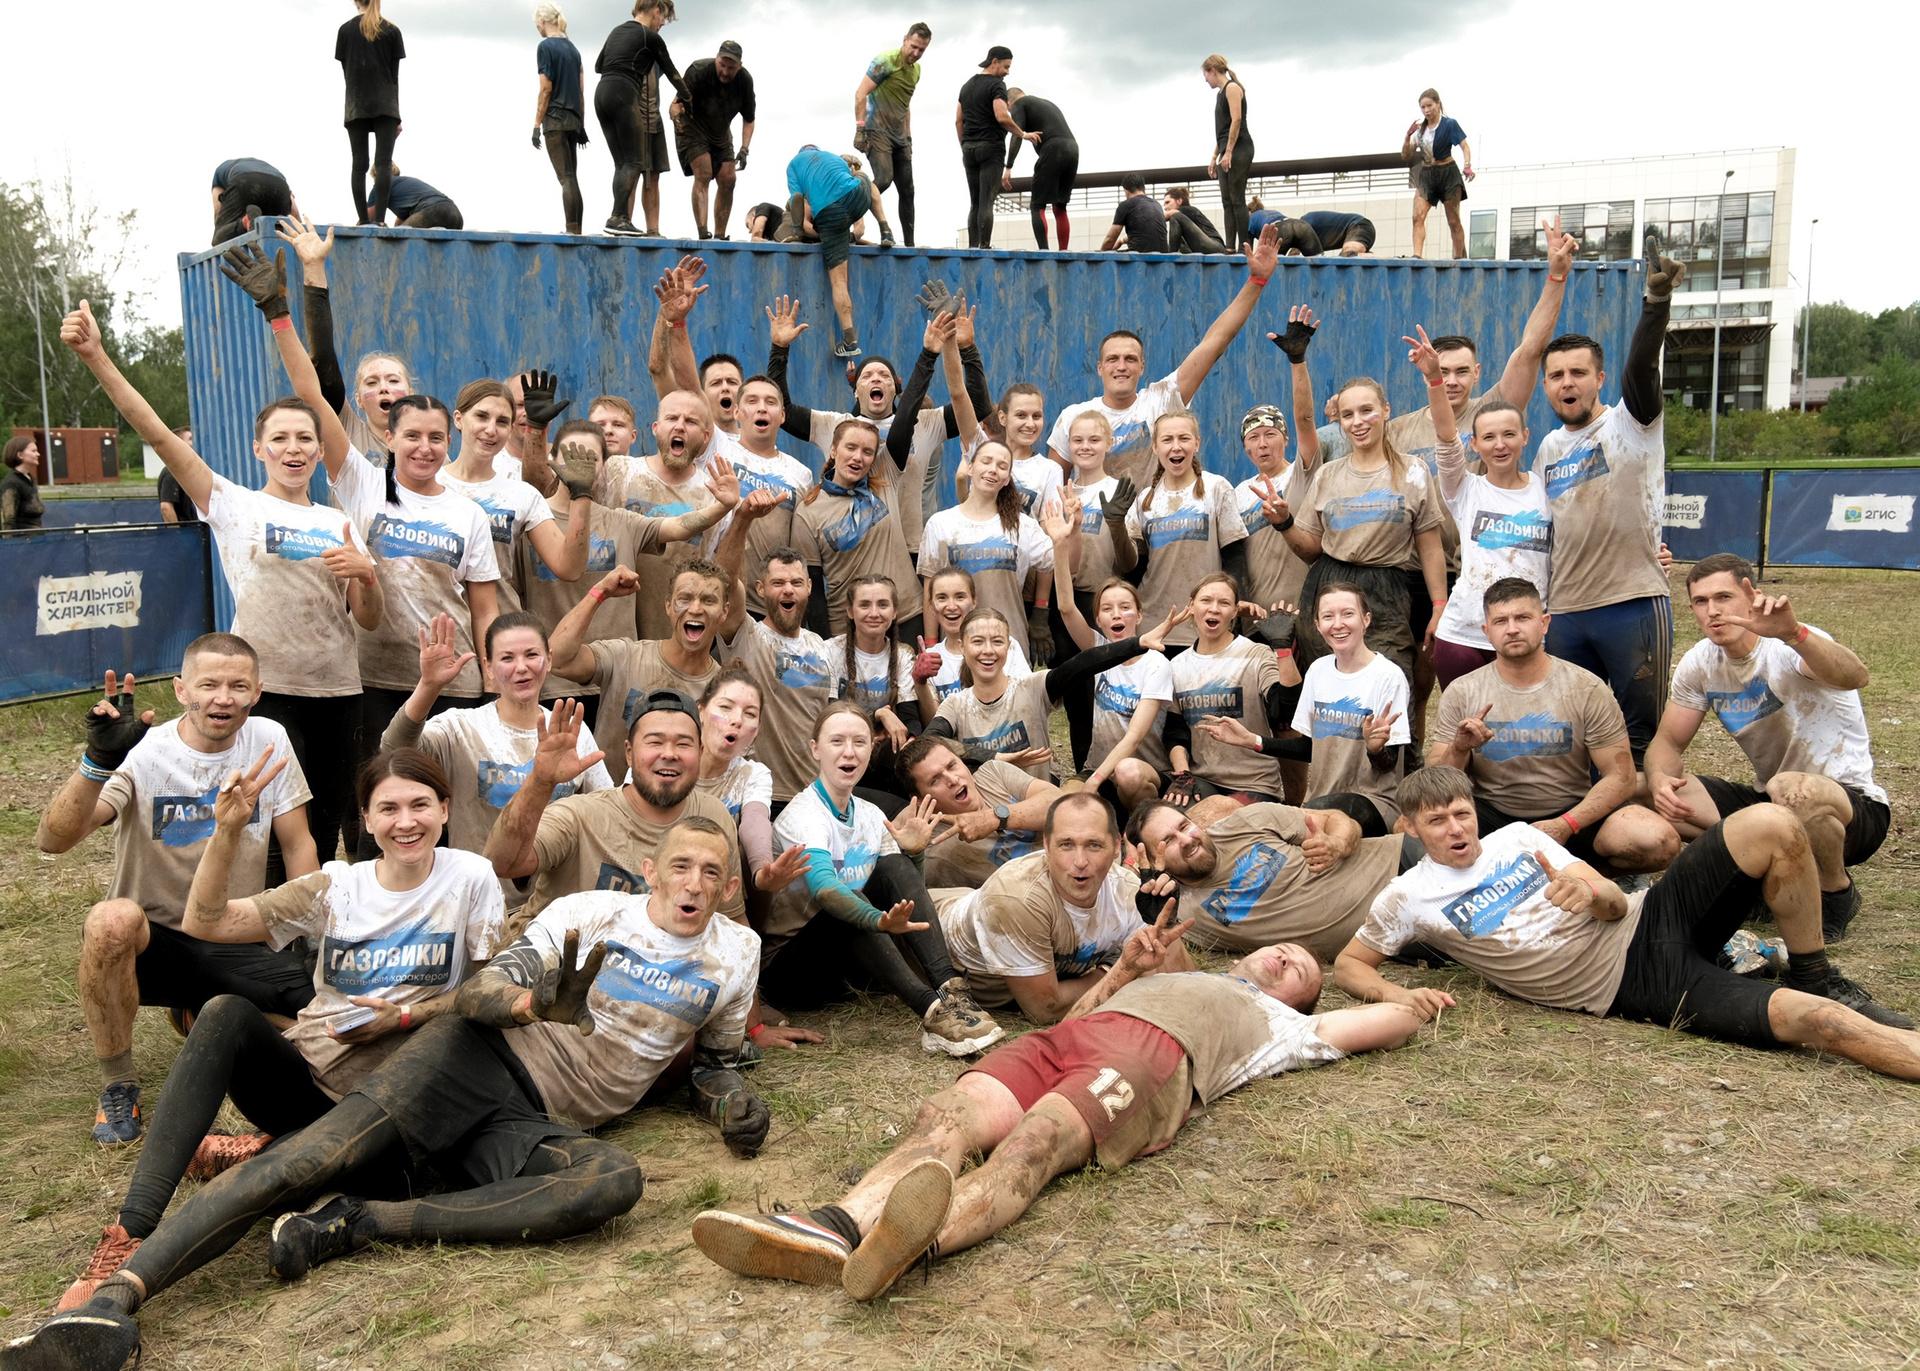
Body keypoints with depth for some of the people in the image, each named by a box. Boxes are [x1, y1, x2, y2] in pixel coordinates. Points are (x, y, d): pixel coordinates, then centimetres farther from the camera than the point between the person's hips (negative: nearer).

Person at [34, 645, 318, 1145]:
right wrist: (99, 763, -40)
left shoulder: (269, 741, -3)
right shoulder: (143, 755, -13)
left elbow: (297, 845, 4)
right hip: (153, 942, -3)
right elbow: (52, 840, -25)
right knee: (112, 919, -37)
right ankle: (117, 1084, -13)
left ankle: (204, 1014, 17)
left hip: (241, 946, 3)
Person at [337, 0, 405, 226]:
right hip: (386, 106, -1)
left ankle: (364, 221, -1)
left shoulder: (346, 29, 6)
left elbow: (345, 71, 7)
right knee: (383, 163, -7)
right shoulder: (392, 30, 4)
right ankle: (380, 219, -19)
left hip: (356, 106, 1)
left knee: (360, 165, 3)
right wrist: (396, 115, 7)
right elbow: (394, 74, 4)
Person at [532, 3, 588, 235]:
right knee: (572, 177, 8)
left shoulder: (545, 46, -5)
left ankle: (572, 230, -17)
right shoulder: (572, 47, 15)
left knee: (565, 178, -11)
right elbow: (581, 90, 15)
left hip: (555, 118, -7)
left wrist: (536, 125, -8)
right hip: (573, 119, 7)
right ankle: (577, 230, 5)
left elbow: (546, 88, -10)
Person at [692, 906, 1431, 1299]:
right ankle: (838, 1229, -52)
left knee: (1033, 1143, -37)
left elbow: (1388, 1023, 29)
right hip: (1067, 1039, 4)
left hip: (1153, 1057, -4)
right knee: (945, 1117, -28)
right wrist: (1125, 967, 23)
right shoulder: (1171, 976, 45)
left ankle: (924, 1239, -66)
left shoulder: (1279, 1023, 37)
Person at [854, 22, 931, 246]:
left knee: (907, 191, 5)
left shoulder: (916, 70, 14)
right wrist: (860, 128, -23)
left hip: (899, 137, 8)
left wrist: (908, 136, 20)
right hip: (877, 132, -8)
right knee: (883, 179, -25)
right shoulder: (885, 61, -11)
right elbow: (861, 94, -16)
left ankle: (909, 243, 10)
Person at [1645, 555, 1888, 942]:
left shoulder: (1790, 647, -21)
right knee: (1653, 794, -12)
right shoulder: (1700, 663, 0)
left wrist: (1793, 632, -62)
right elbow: (1668, 742, 5)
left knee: (1794, 792, -40)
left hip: (1855, 806, -6)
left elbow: (1854, 676, -43)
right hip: (1767, 801, 6)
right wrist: (1659, 777, -20)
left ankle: (1837, 893, -9)